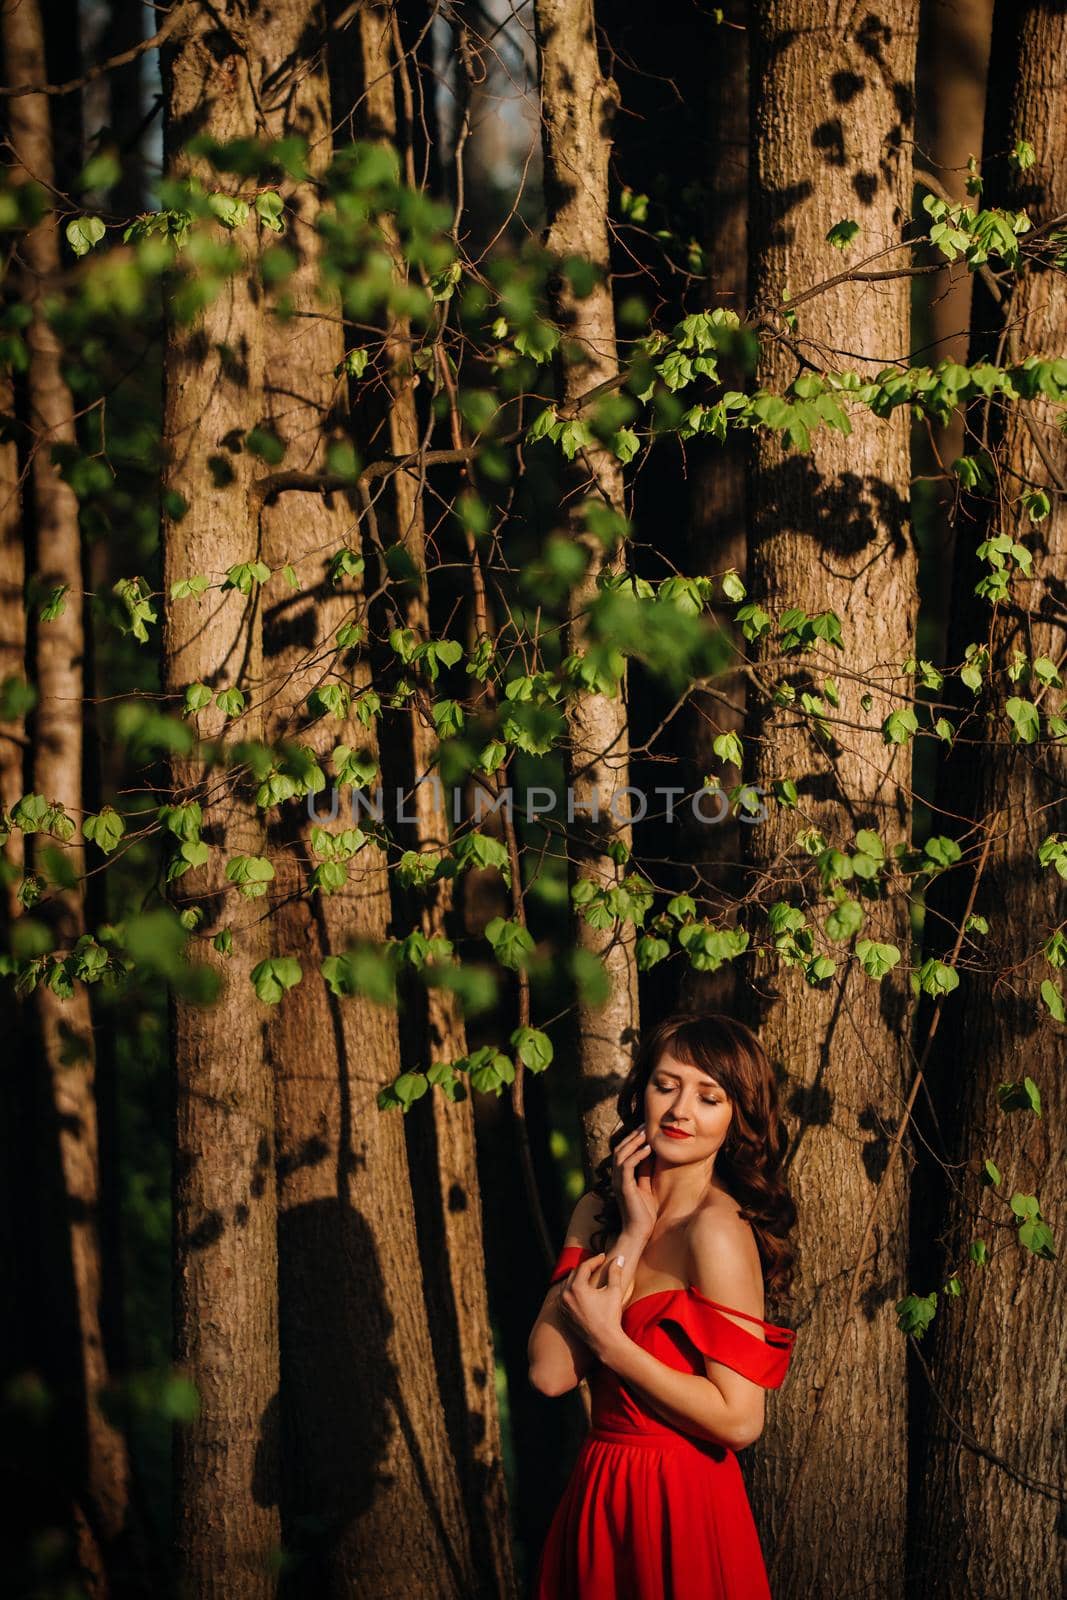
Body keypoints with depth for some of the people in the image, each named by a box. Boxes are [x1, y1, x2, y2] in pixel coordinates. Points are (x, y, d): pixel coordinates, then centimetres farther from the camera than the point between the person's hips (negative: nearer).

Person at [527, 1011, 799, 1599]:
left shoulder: (718, 1229, -17)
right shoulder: (599, 1211, 3)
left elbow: (738, 1419, -22)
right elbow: (550, 1373, -10)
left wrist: (606, 1339, -18)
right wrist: (630, 1238, -13)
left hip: (680, 1505, -7)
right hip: (599, 1490, 7)